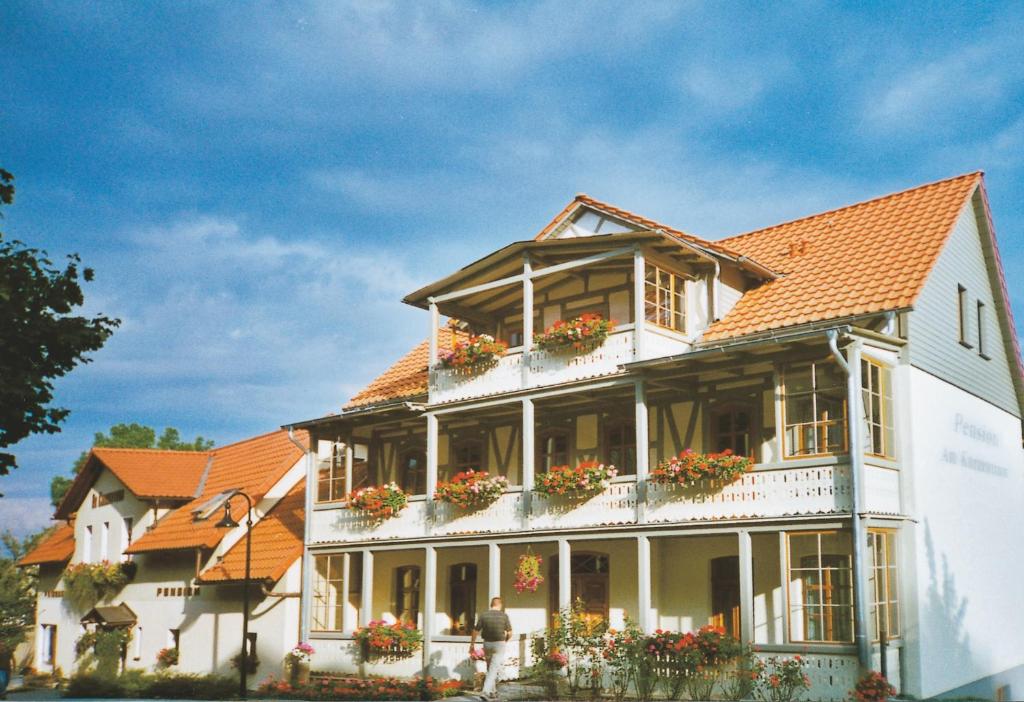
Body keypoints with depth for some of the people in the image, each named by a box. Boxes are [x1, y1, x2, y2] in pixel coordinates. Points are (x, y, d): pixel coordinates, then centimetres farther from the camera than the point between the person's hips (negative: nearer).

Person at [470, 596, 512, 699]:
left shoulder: (483, 615, -4)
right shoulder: (504, 616, -7)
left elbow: (476, 631, -3)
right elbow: (509, 633, -2)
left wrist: (472, 644, 9)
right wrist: (506, 640, 18)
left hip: (487, 644, 3)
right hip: (499, 644, -3)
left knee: (490, 668, 20)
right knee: (494, 669, -2)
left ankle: (492, 690, 25)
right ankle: (486, 690, -16)